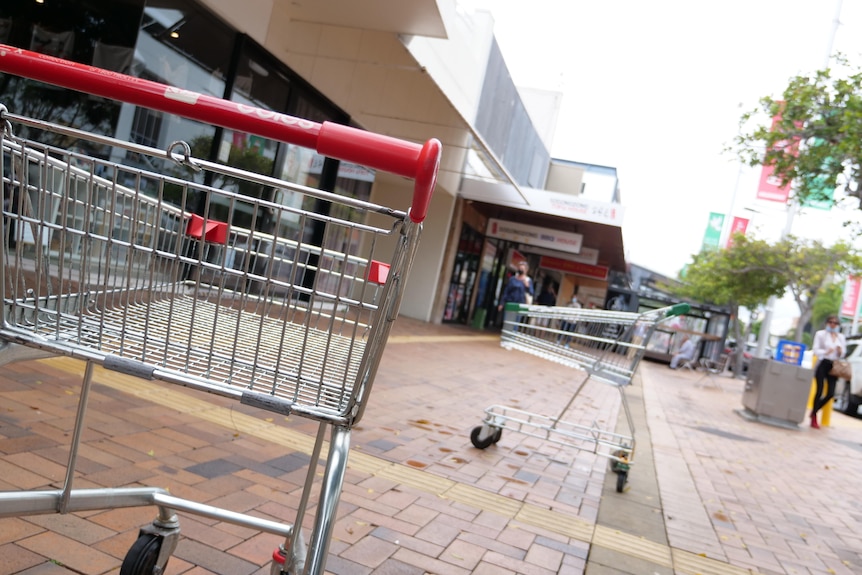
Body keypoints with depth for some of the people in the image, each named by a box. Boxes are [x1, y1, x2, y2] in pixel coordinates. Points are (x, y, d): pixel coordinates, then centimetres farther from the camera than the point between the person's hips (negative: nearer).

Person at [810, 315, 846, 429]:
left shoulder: (841, 337, 14)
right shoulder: (821, 334, 3)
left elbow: (843, 353, 17)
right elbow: (815, 349, -4)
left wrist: (840, 351, -6)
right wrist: (826, 352, -23)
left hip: (834, 366, 4)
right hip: (823, 364, -4)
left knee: (831, 394, -3)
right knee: (819, 391, -7)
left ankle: (814, 411, 19)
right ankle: (814, 419, 3)